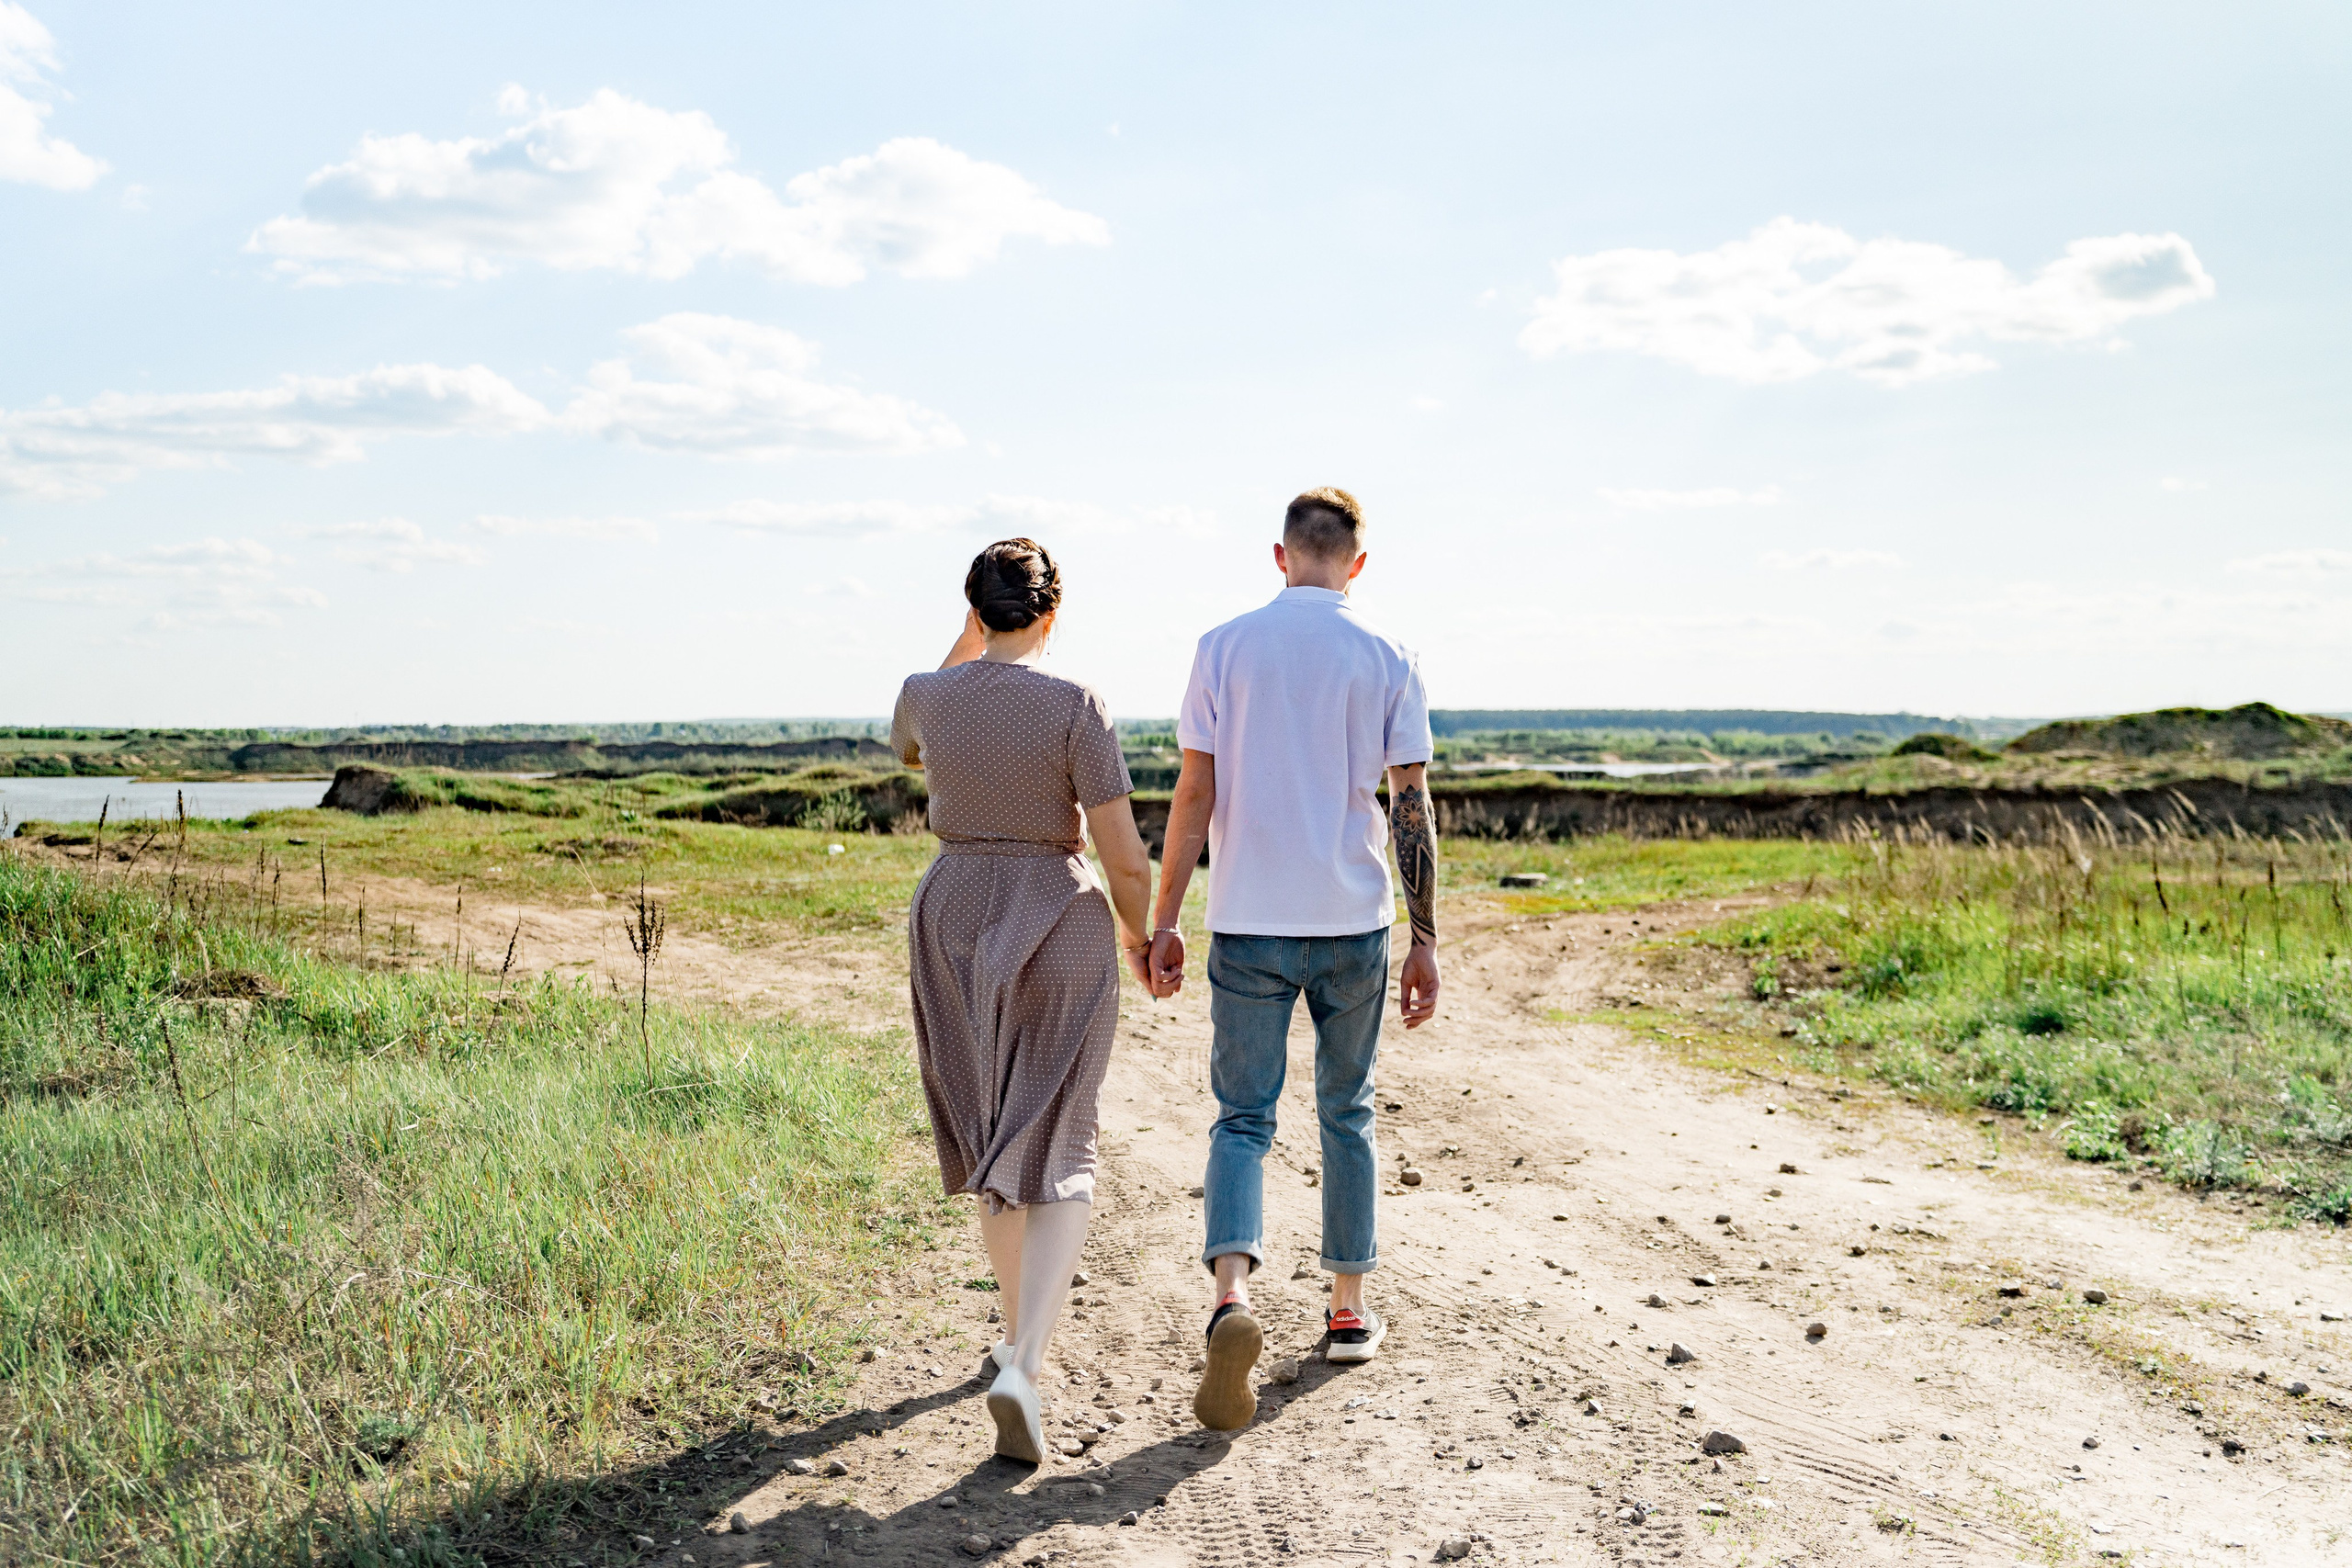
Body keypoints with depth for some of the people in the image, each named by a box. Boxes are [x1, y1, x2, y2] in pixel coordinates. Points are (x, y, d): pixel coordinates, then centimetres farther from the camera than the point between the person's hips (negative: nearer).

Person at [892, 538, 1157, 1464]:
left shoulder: (925, 694, -3)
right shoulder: (1074, 709, -14)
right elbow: (1125, 858, -14)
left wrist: (965, 643, 17)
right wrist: (1135, 934, 6)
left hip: (954, 922, 4)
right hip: (1059, 932, -4)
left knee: (992, 1135, 21)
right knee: (1057, 1155, 1)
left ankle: (1022, 1330, 34)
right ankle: (1023, 1366, -16)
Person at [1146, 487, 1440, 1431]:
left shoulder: (1225, 649, 0)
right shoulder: (1388, 660, 0)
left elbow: (1194, 798, -3)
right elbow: (1412, 811, -2)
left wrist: (1163, 922, 3)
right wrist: (1425, 941, 3)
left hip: (1248, 924, -1)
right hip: (1353, 924, 1)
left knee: (1243, 1118, 4)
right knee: (1347, 1113, 15)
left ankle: (1231, 1297, -17)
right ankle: (1348, 1310, 23)